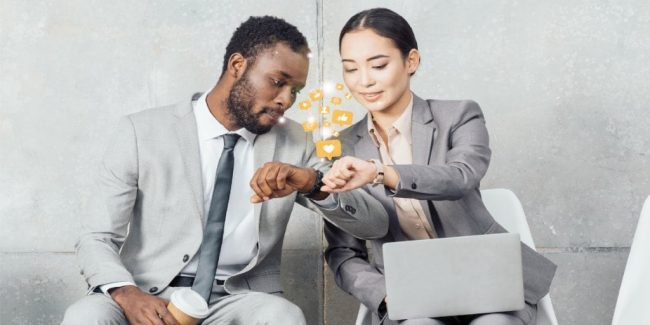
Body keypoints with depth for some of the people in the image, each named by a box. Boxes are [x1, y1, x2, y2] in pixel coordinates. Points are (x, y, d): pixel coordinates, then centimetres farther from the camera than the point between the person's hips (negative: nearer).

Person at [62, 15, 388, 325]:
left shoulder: (294, 143, 7)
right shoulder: (143, 132, -2)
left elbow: (376, 224, 1)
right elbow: (96, 238, -2)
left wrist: (315, 183, -19)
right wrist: (126, 293, -25)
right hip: (149, 296, -1)